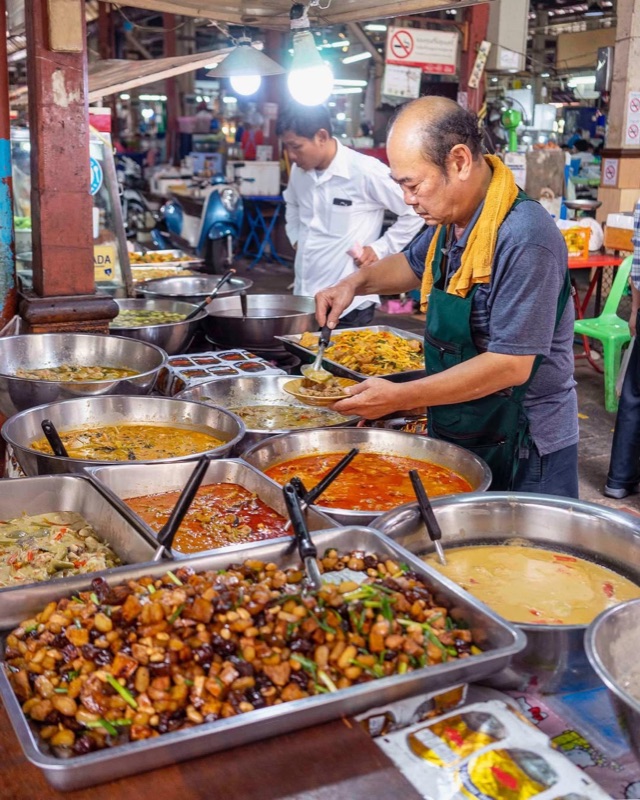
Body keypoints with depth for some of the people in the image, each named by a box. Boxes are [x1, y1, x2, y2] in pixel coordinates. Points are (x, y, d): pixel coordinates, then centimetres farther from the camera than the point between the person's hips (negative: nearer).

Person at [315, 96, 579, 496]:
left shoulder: (524, 238, -26)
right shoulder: (450, 218, 1)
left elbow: (511, 364, -27)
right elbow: (414, 264, 22)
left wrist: (400, 397, -26)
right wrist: (357, 282, 3)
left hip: (524, 452, -8)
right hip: (457, 434, 8)